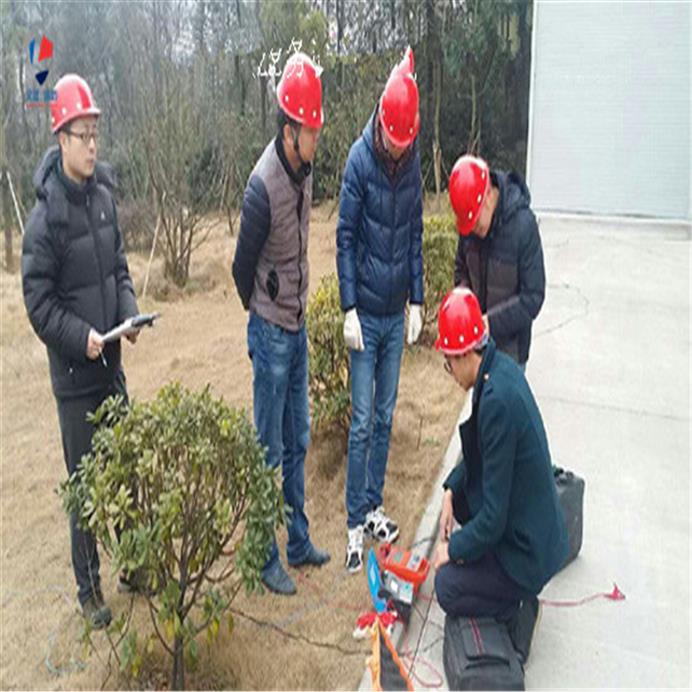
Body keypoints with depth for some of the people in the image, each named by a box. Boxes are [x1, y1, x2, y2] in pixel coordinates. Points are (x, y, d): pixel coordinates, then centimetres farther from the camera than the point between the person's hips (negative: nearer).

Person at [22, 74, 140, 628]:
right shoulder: (46, 217, -15)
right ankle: (89, 590, 25)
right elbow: (38, 302, -12)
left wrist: (129, 313, -4)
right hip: (74, 375, -6)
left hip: (112, 364, 6)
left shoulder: (104, 194, 4)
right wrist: (81, 337, -23)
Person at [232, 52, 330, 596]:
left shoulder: (304, 170, 3)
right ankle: (266, 557, 22)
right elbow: (243, 267, -13)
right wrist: (264, 314, 2)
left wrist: (296, 312, 15)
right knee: (269, 450, 5)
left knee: (298, 443, 17)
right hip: (271, 332, -8)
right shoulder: (263, 187, -22)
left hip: (298, 326, 8)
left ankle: (299, 542, 33)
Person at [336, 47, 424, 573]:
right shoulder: (360, 159, -11)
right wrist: (349, 309, -12)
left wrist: (417, 302, 8)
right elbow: (345, 237, -9)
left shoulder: (413, 161, 3)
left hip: (397, 313, 5)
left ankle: (375, 507, 27)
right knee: (362, 422, 1)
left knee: (386, 418, 12)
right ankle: (355, 521, 14)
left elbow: (416, 235, 10)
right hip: (366, 314, -4)